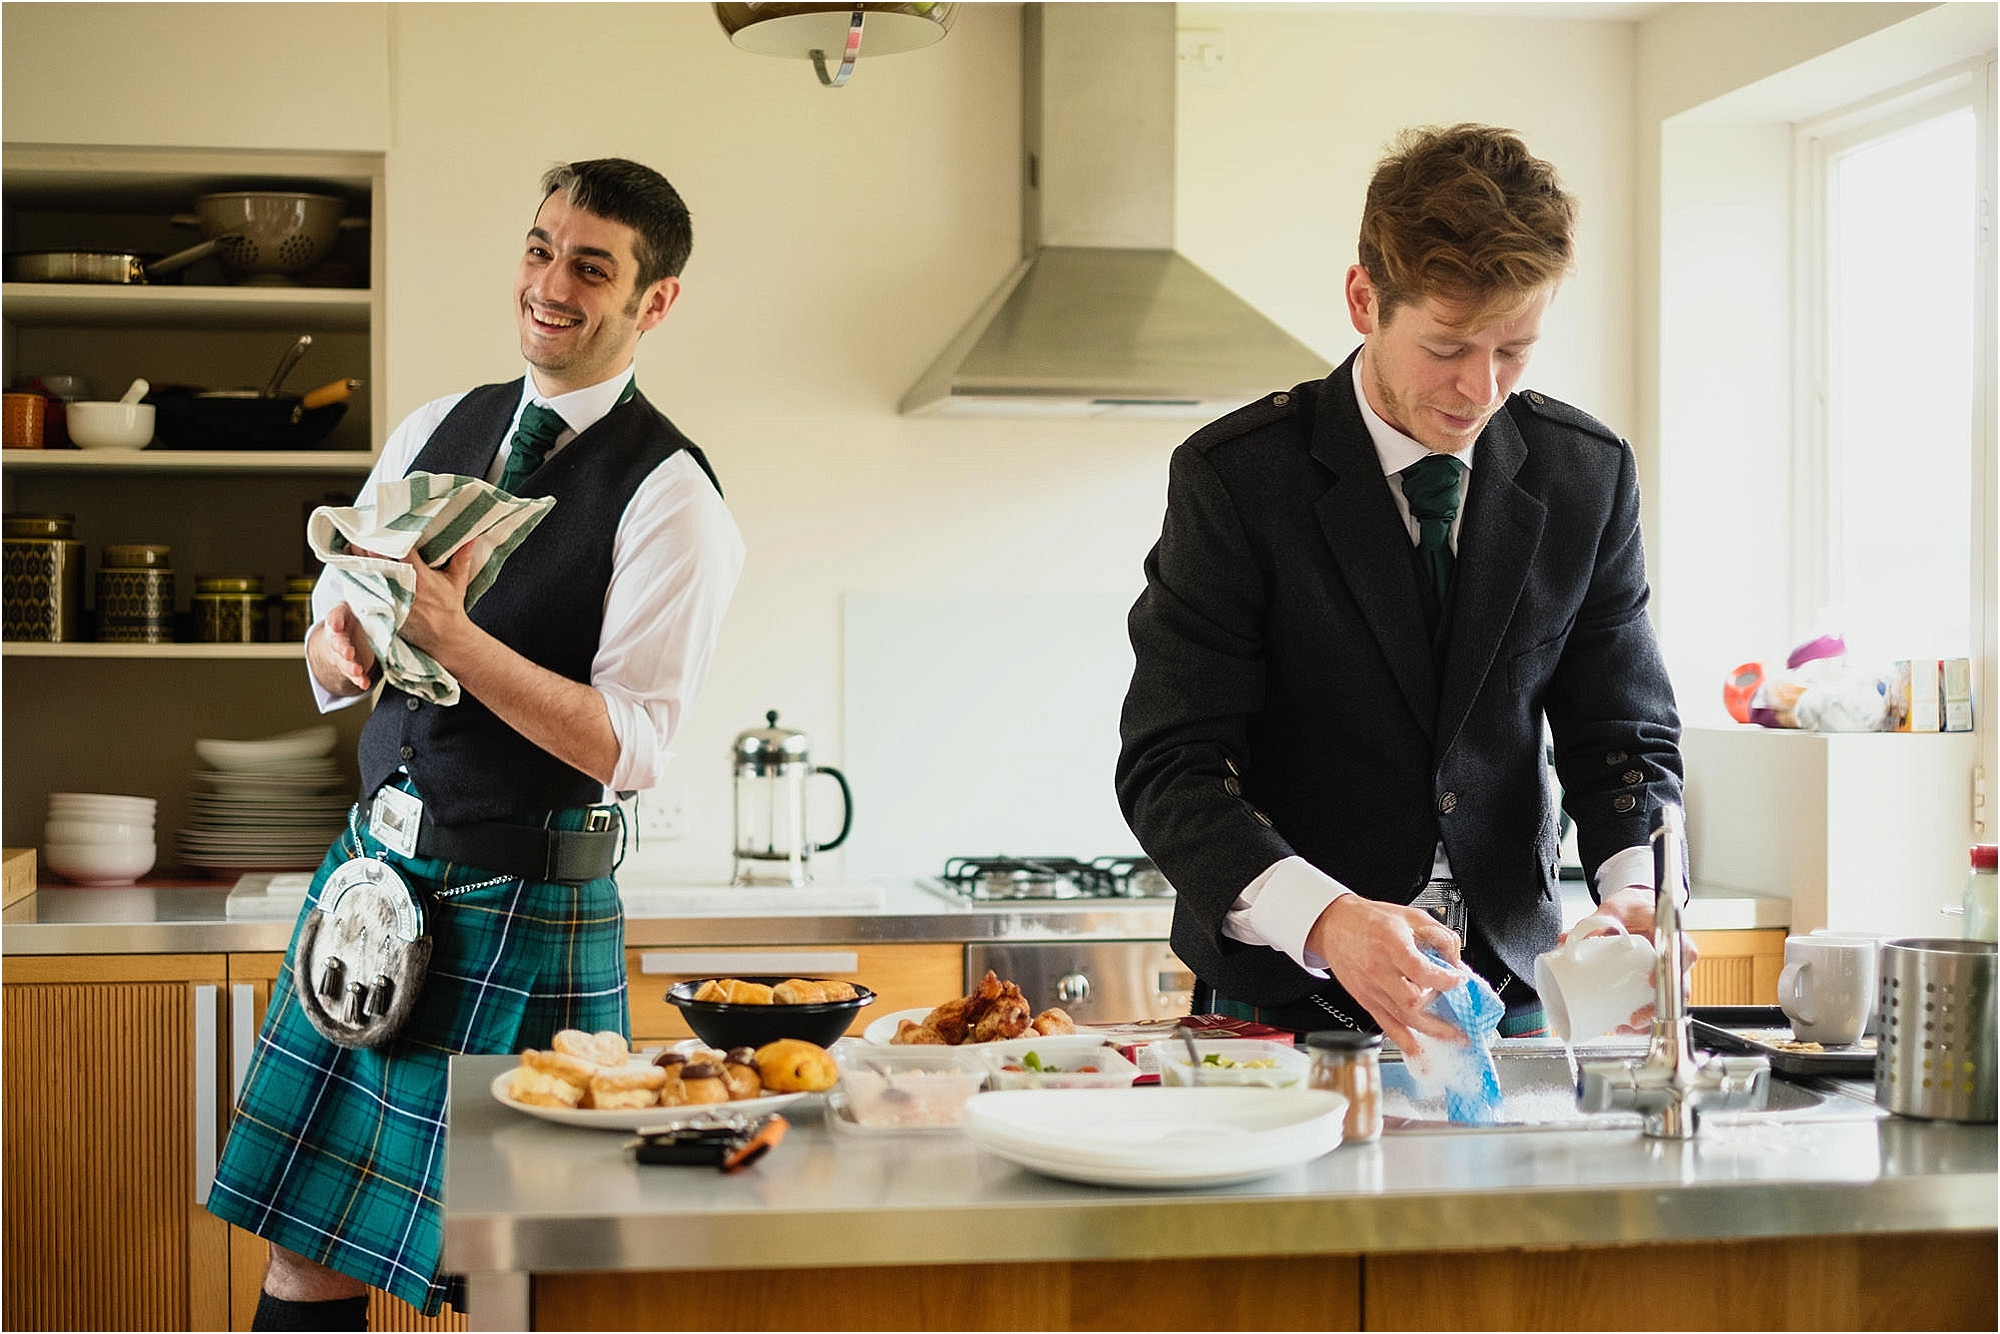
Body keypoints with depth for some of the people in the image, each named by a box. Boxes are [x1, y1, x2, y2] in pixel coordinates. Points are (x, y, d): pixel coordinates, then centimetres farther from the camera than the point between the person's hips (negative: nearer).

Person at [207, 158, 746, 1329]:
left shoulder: (670, 497, -11)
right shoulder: (437, 432, 10)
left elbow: (628, 748, -18)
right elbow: (333, 645, 15)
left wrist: (451, 637, -26)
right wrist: (344, 643, -9)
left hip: (525, 904, -6)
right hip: (374, 864, 6)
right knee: (305, 1240, 9)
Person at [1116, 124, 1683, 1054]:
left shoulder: (1588, 475, 1)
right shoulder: (1233, 477, -11)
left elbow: (1623, 735, 6)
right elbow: (1169, 767, -15)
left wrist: (1635, 891, -16)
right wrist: (1324, 919, -32)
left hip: (1509, 995, 3)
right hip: (1284, 1003, -3)